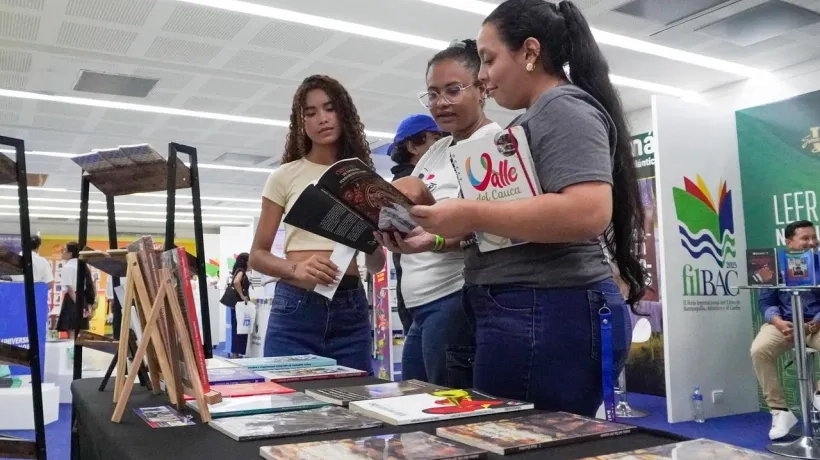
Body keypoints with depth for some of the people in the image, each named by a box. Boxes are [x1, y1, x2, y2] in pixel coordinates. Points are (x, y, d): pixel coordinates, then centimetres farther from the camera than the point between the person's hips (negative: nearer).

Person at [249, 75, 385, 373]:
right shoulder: (285, 176, 3)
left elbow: (376, 265, 10)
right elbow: (258, 255, 2)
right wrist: (296, 270, -18)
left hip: (351, 309, 2)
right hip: (295, 307, -2)